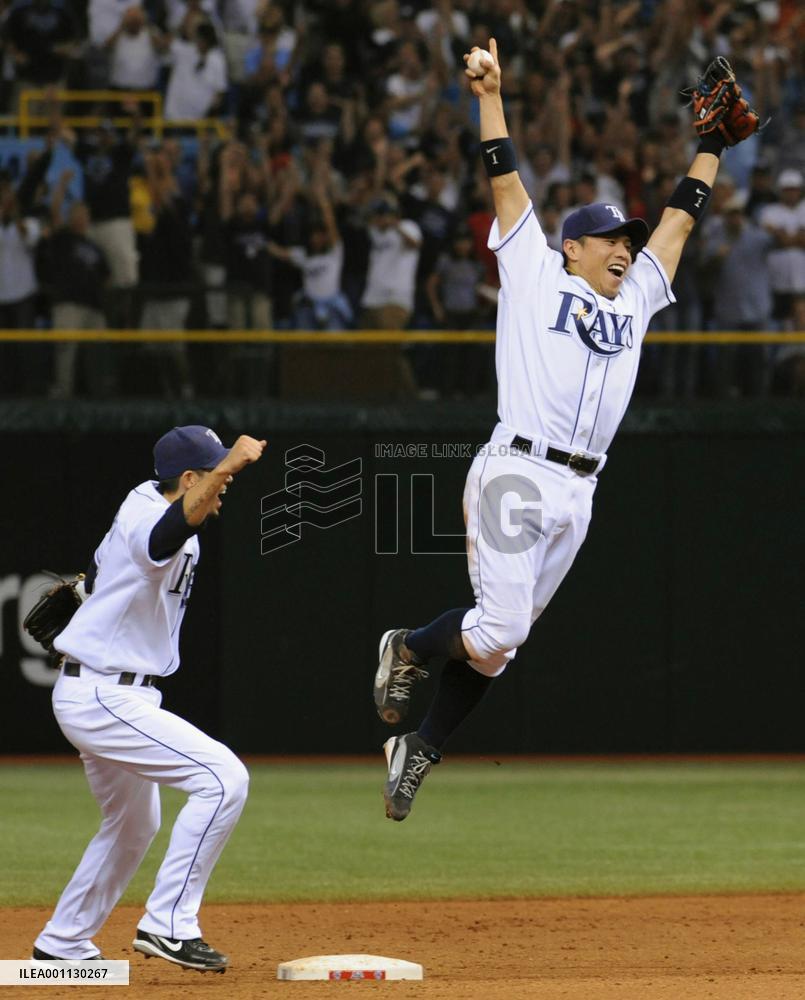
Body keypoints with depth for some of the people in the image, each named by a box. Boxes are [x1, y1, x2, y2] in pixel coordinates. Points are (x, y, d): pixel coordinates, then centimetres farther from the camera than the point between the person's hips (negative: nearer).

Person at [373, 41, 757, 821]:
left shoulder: (634, 299, 21)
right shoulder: (535, 275, 7)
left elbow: (679, 220, 27)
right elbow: (506, 184, 3)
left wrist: (712, 142, 28)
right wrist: (490, 96, -2)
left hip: (577, 494, 6)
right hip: (515, 474, -6)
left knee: (498, 641, 7)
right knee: (496, 632, -14)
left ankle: (420, 749, 18)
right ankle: (408, 648, 15)